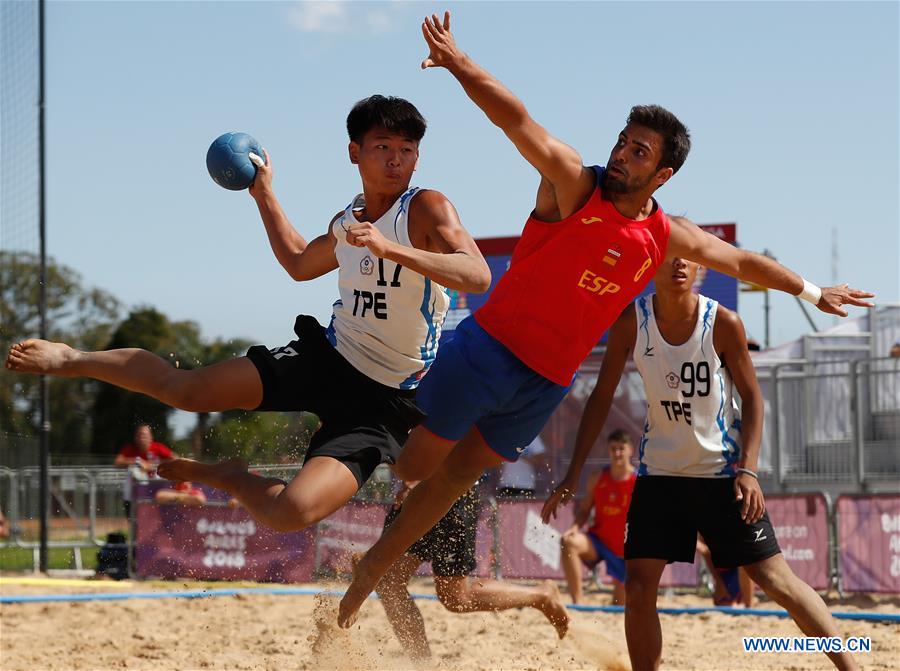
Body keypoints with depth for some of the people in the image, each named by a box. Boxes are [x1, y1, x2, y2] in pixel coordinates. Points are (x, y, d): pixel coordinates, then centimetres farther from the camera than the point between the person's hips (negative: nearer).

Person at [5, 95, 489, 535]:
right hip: (325, 356, 5)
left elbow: (478, 276, -30)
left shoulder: (426, 208, -12)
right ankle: (74, 360, 23)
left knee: (292, 511, -26)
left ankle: (231, 478, 7)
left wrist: (391, 249, -38)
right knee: (186, 389, -3)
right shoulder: (346, 221, 9)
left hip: (382, 402, -5)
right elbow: (300, 264, 32)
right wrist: (264, 194, 28)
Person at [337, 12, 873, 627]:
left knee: (456, 478, 9)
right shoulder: (575, 187, -12)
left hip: (545, 384, 4)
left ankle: (370, 571, 20)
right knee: (415, 465, -2)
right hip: (487, 347, -4)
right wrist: (459, 63, -36)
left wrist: (813, 292, 27)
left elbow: (741, 261, 18)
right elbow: (517, 121, -25)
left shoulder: (667, 238, 2)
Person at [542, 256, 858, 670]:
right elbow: (602, 397, -1)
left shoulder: (723, 324, -15)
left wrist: (748, 468, -16)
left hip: (723, 469, -2)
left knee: (775, 580, -4)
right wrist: (573, 474, -3)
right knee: (638, 587, -7)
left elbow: (752, 396, -5)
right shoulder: (630, 323, -10)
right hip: (659, 471, 2)